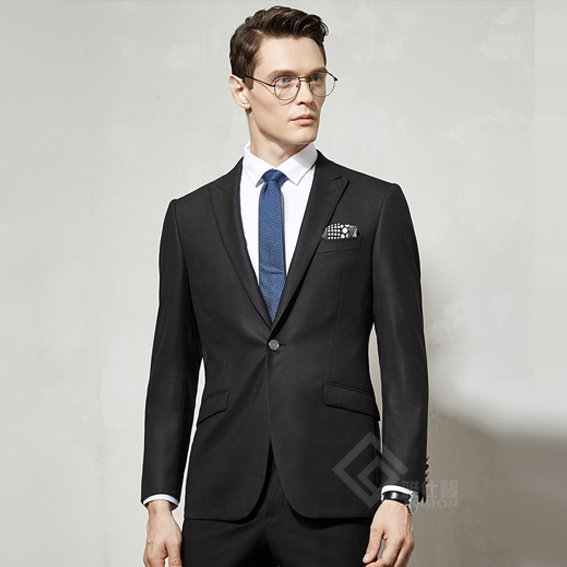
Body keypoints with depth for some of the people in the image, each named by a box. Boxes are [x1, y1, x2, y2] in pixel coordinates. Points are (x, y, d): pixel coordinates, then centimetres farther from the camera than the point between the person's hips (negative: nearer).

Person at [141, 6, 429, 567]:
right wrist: (160, 501, 3)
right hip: (221, 505, 2)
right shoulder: (190, 216, 11)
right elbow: (173, 367, 10)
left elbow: (403, 357, 1)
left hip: (335, 504, -1)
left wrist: (399, 493, -7)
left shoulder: (377, 205, 6)